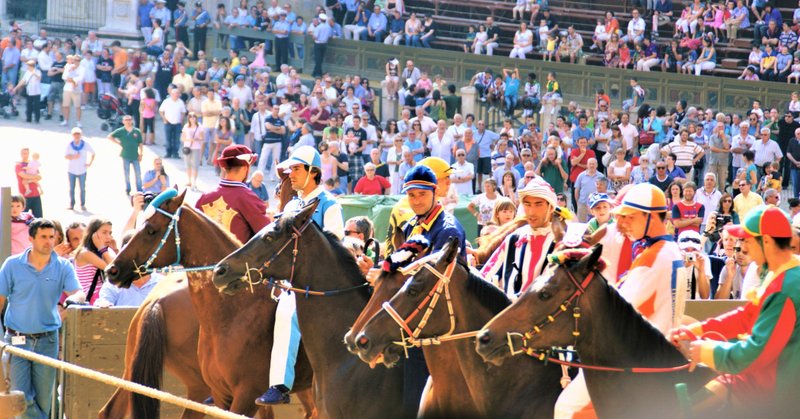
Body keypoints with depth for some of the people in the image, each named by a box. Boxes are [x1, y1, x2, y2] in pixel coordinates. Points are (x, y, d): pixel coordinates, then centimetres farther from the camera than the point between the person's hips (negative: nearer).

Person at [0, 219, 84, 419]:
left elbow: (78, 293, -10)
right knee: (21, 397, -8)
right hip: (17, 339, -1)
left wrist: (74, 298, -35)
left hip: (47, 340, 1)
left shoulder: (63, 267, 1)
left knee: (43, 399, 6)